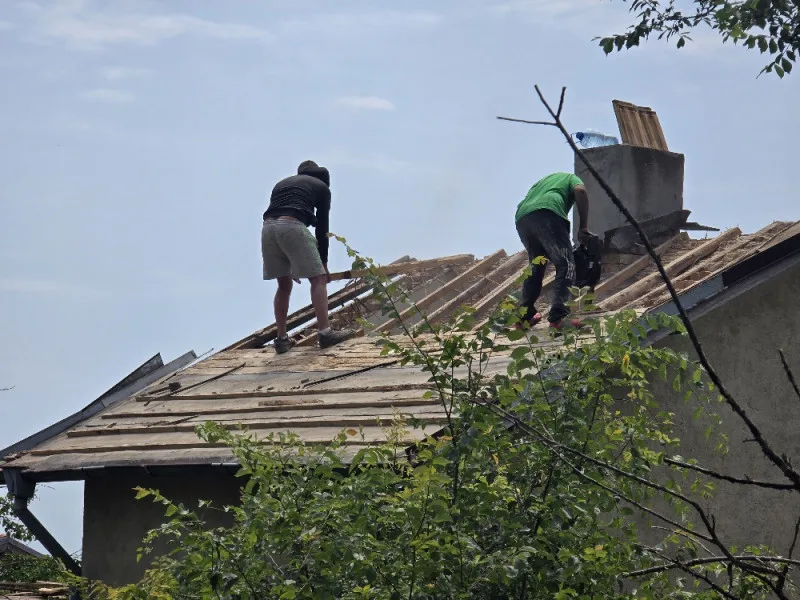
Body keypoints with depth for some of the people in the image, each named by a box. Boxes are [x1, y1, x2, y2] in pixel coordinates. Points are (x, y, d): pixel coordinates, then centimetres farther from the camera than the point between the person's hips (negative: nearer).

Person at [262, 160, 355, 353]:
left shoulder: (282, 184, 35)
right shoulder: (321, 187, 22)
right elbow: (322, 227, 18)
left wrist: (290, 265, 36)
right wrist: (323, 262, 26)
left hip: (268, 228, 5)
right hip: (293, 226, -5)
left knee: (284, 285, 17)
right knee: (318, 279, 1)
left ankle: (282, 339, 15)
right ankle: (325, 332, -7)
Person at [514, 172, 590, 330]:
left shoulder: (543, 180, 43)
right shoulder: (571, 178, 27)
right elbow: (580, 191, 3)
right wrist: (584, 227, 2)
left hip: (521, 218, 6)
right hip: (547, 213, -6)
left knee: (535, 266, 25)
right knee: (565, 264, -9)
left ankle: (525, 316, 25)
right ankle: (558, 316, -26)